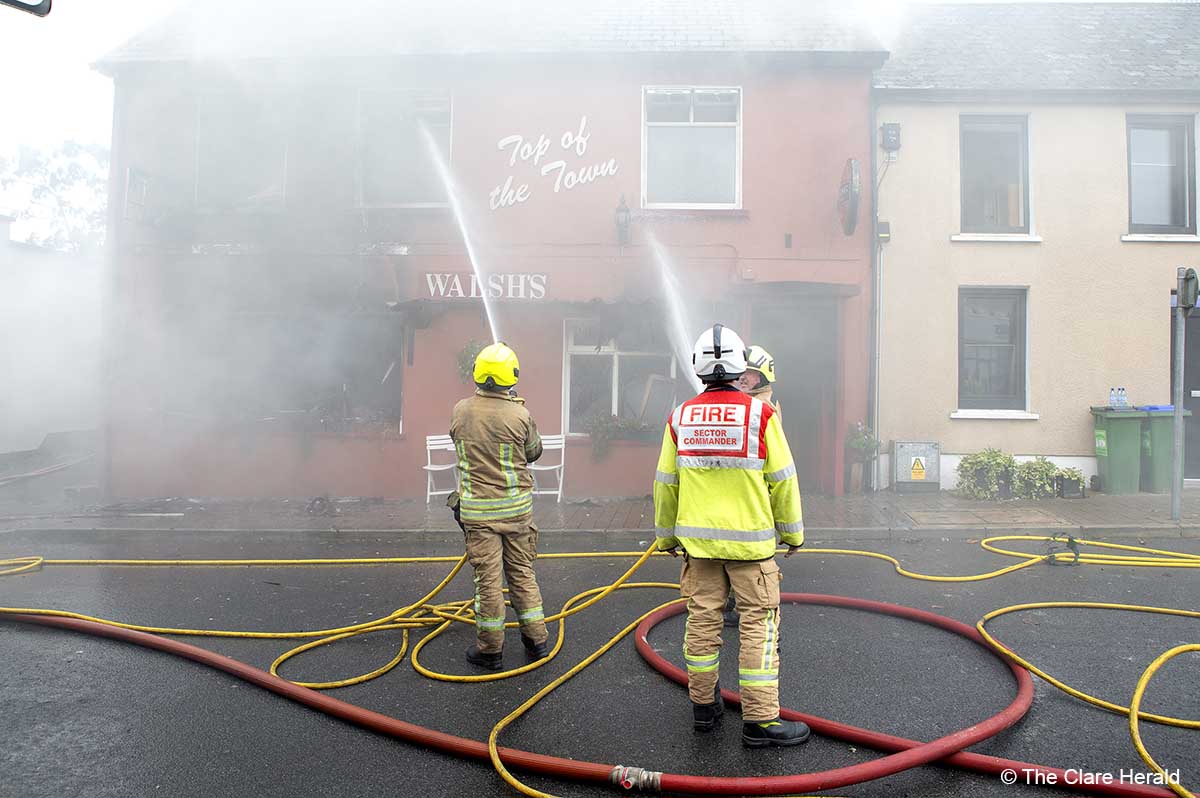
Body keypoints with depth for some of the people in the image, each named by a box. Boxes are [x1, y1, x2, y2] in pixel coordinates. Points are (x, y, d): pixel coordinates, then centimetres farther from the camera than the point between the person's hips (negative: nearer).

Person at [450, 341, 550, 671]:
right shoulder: (520, 415, -11)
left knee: (488, 577, 5)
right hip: (517, 506, 0)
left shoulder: (460, 411, -5)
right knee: (522, 571, 15)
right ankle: (536, 639, 23)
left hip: (477, 508, 0)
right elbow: (534, 452, 5)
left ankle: (490, 649, 16)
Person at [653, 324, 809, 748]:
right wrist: (792, 531, 9)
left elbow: (665, 484, 5)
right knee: (758, 624, 4)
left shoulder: (680, 418, -1)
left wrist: (666, 534, 18)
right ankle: (760, 719, 9)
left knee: (702, 619, 13)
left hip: (697, 540, 4)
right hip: (750, 540, -3)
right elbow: (782, 481, -5)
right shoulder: (760, 414, -10)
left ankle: (703, 705, 26)